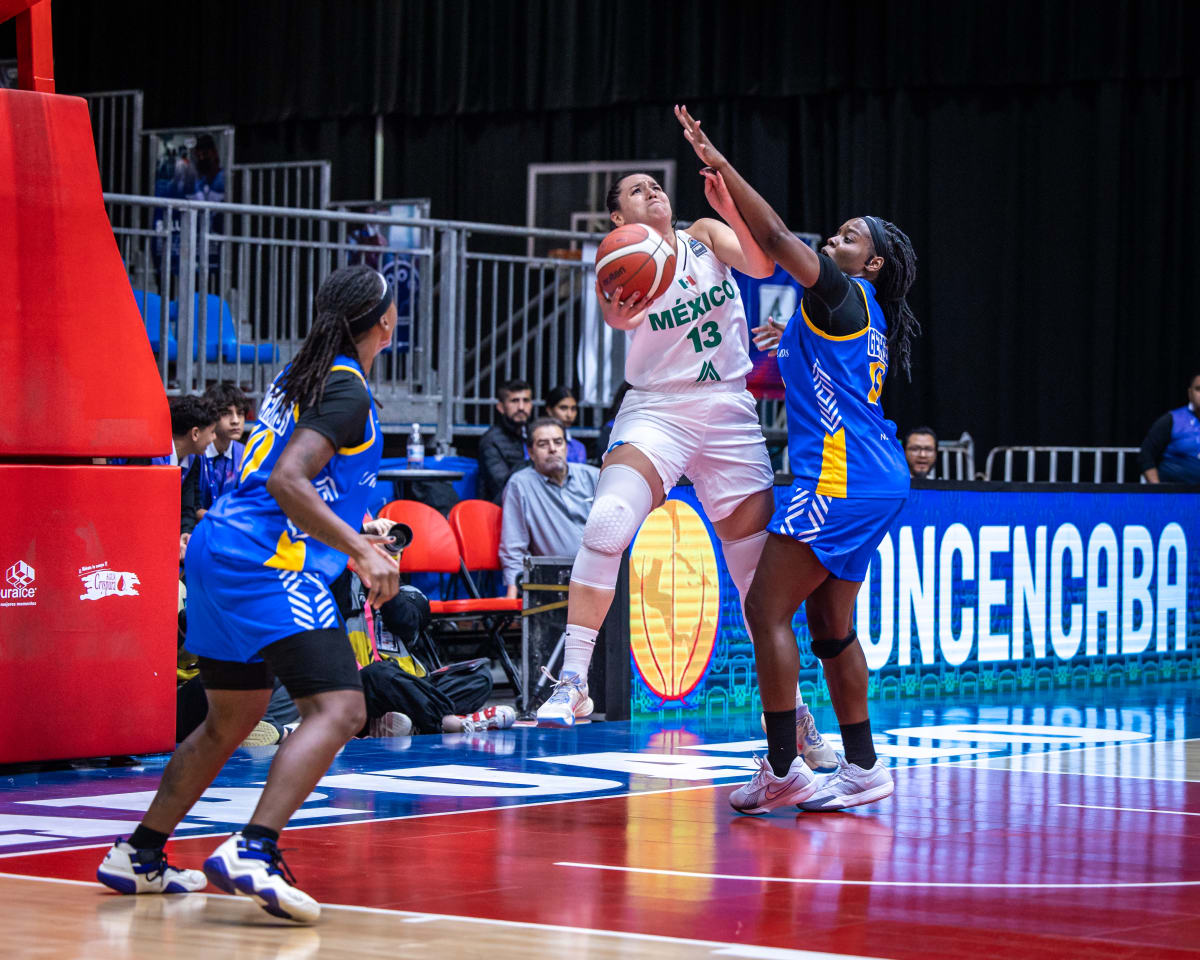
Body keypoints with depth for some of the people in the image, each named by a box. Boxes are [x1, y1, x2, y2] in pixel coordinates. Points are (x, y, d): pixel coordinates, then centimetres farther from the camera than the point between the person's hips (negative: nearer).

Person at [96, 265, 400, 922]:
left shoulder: (300, 376, 19)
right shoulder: (346, 391, -9)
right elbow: (286, 480, -22)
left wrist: (344, 536, 37)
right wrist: (359, 549, -24)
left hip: (218, 549, 10)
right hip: (270, 564, -10)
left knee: (232, 720, 23)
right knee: (338, 709, -18)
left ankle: (138, 856, 29)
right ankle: (252, 853, -33)